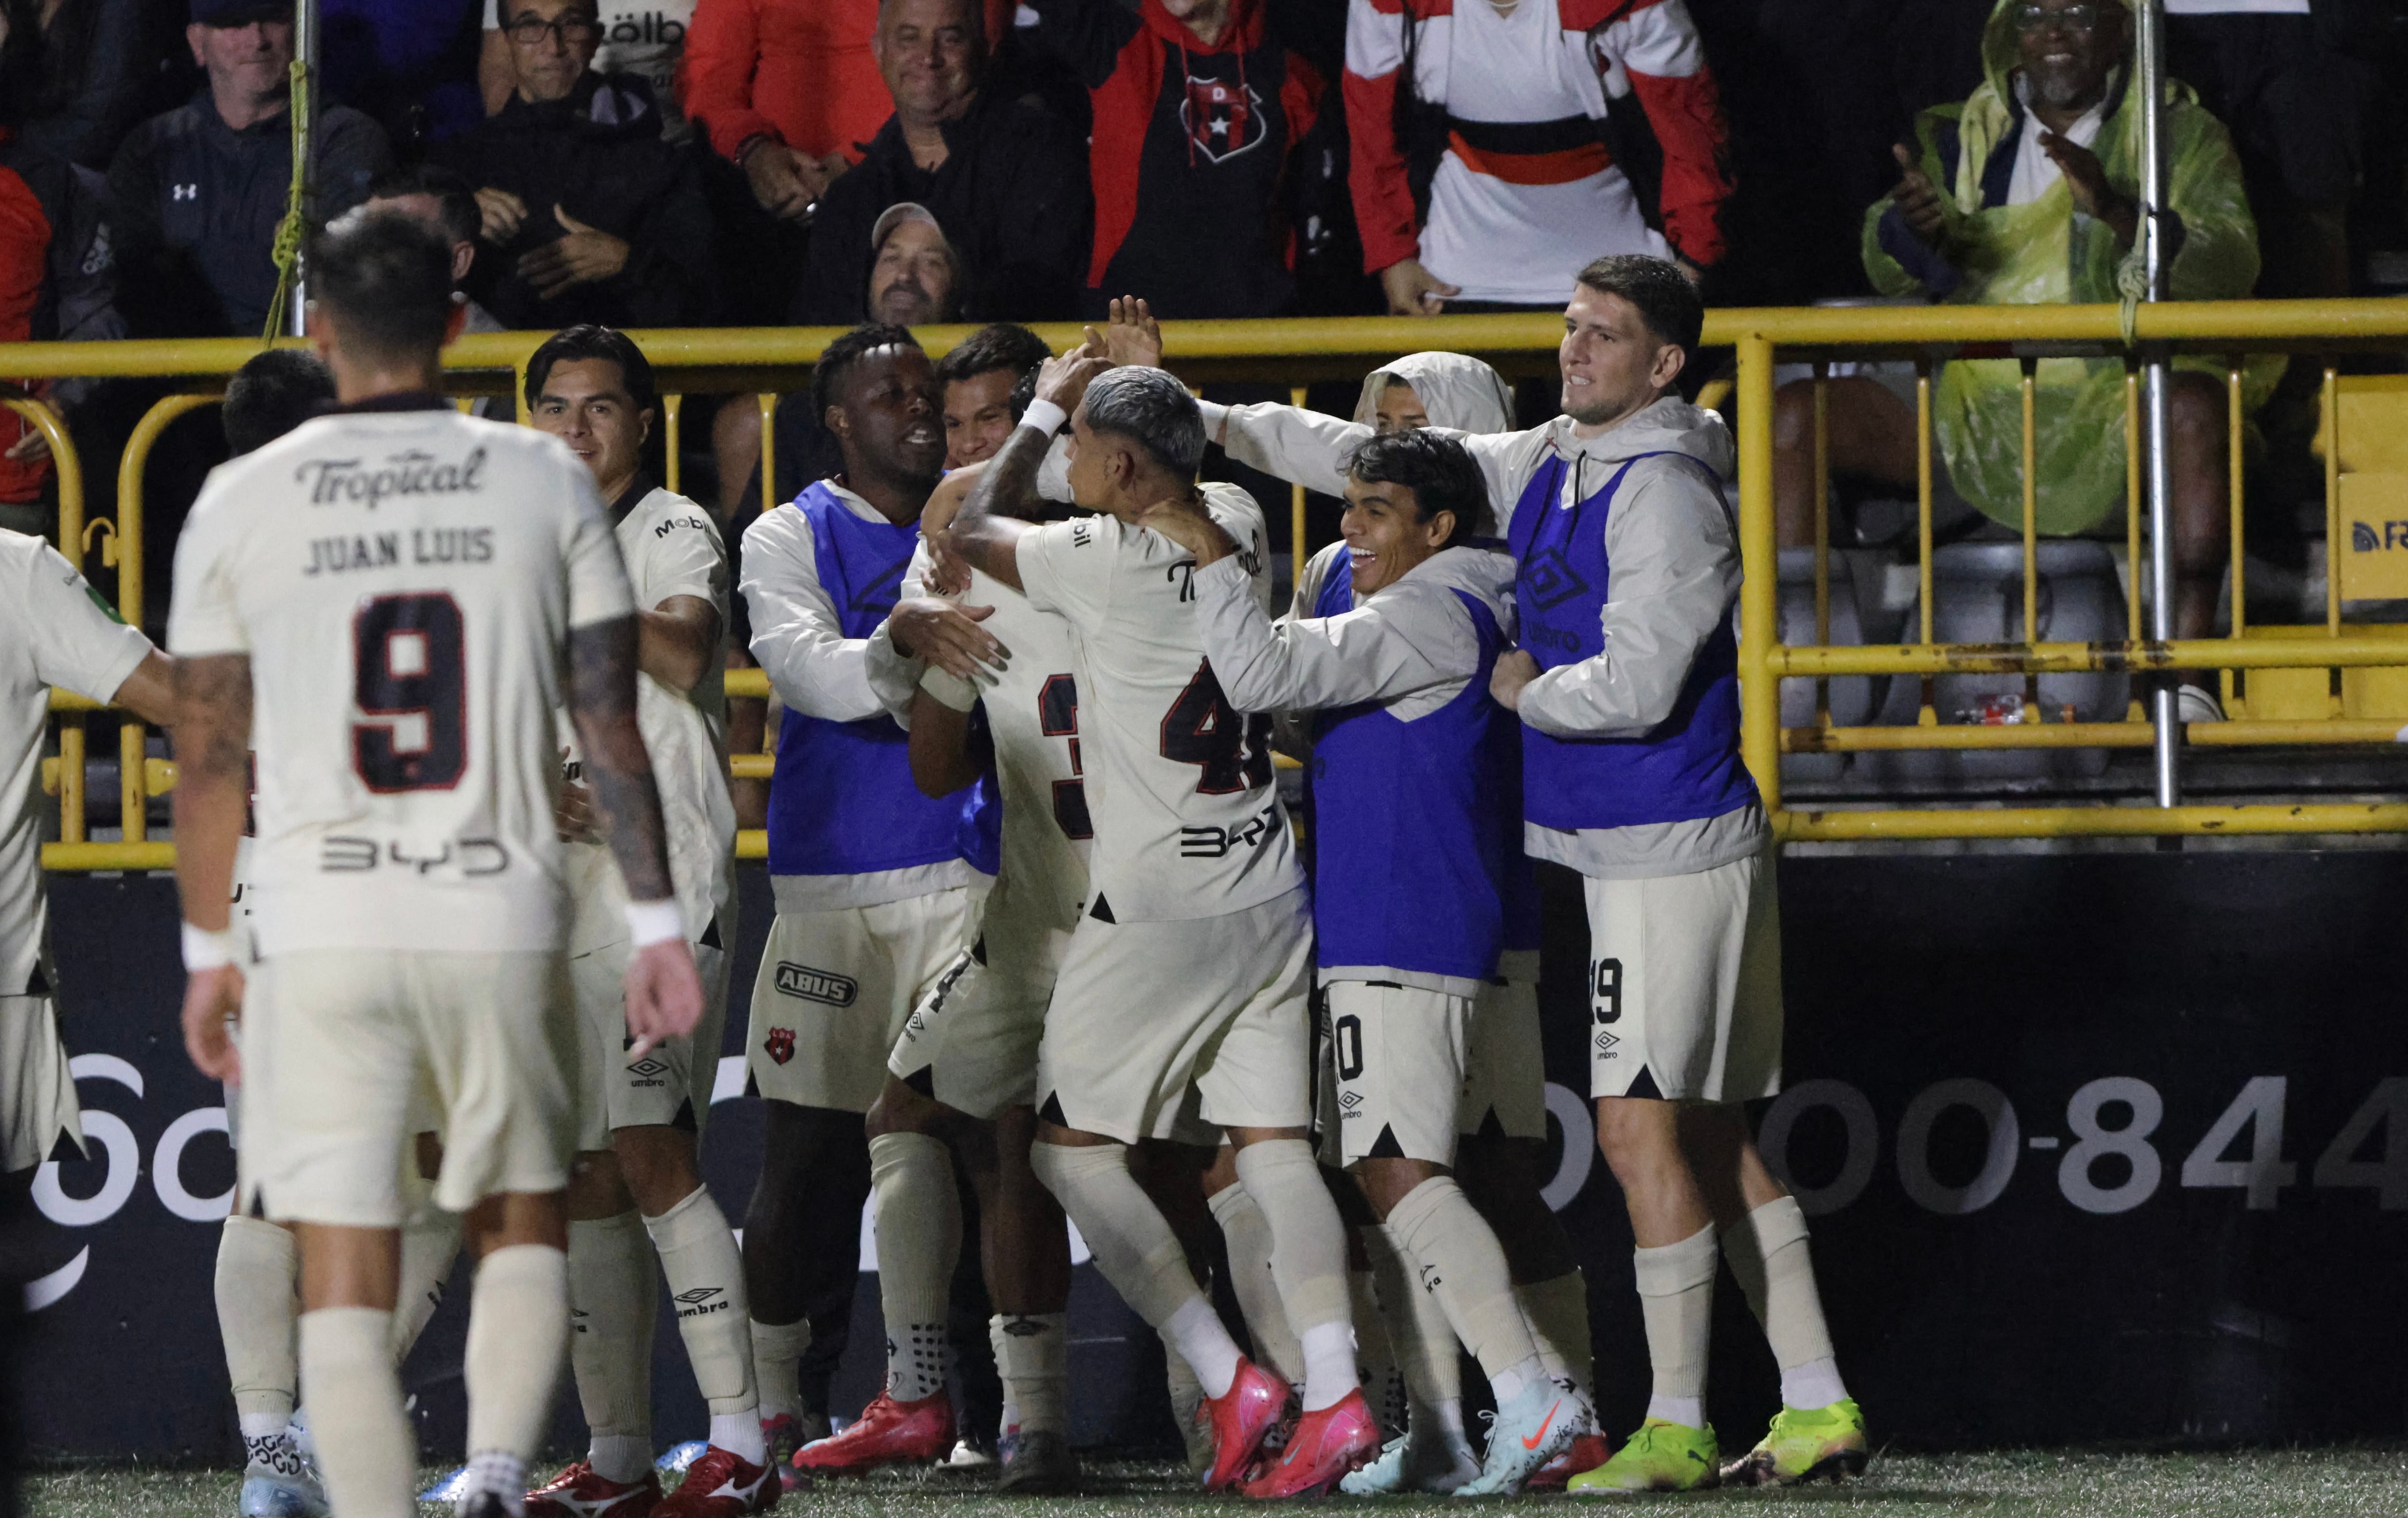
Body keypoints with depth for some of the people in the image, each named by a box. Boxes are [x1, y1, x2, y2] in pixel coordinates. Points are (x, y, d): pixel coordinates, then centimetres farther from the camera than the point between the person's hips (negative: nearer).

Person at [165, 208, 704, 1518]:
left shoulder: (242, 502, 1)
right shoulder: (545, 484, 2)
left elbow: (209, 755, 4)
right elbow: (612, 726, 1)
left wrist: (207, 953, 14)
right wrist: (655, 927, 6)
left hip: (318, 932, -1)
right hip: (501, 920, 1)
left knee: (344, 1277, 2)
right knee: (519, 1226, 20)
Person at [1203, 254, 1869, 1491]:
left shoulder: (1665, 493, -15)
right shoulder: (1552, 465, 13)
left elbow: (1636, 688, -21)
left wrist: (1524, 690, -5)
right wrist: (1216, 426, 9)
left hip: (1671, 854, -9)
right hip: (1630, 852, 9)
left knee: (1642, 1127, -10)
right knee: (1705, 1136, 10)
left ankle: (1677, 1429, -7)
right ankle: (1818, 1410, 13)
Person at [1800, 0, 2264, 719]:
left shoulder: (2183, 135, 11)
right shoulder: (1960, 136, 19)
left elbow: (2230, 267, -6)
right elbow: (1891, 269, 7)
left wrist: (2116, 212, -24)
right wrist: (1910, 227, -18)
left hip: (2117, 423, -3)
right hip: (1975, 411, 3)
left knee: (2197, 404, -37)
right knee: (1794, 415, -15)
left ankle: (2186, 669, -41)